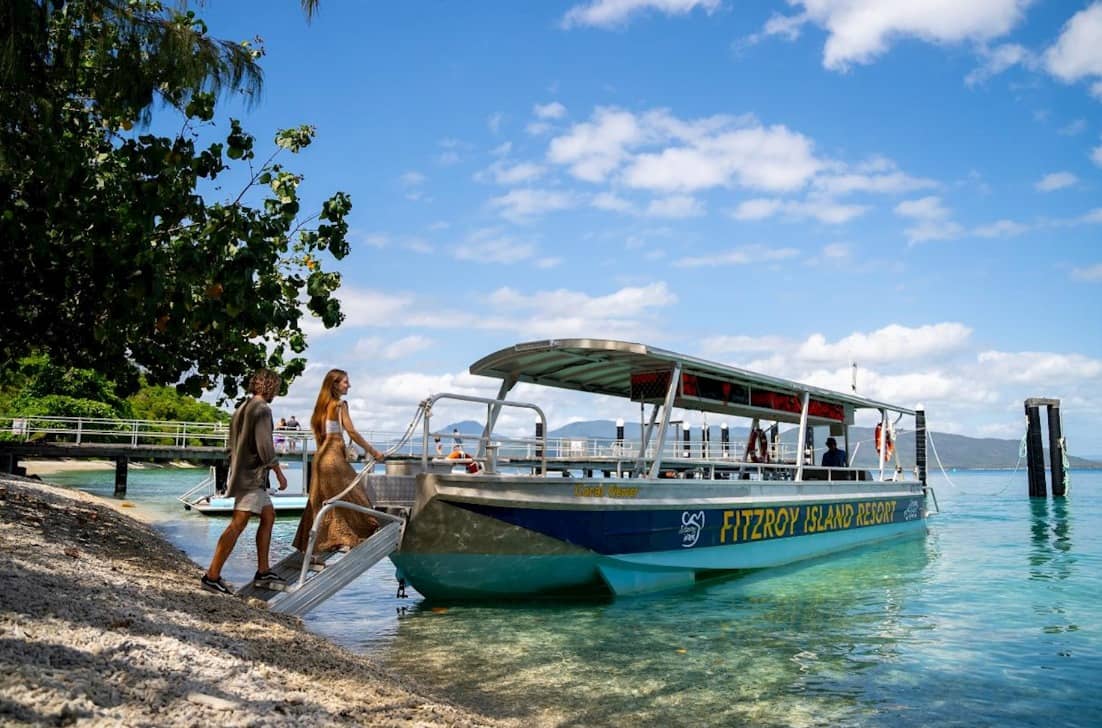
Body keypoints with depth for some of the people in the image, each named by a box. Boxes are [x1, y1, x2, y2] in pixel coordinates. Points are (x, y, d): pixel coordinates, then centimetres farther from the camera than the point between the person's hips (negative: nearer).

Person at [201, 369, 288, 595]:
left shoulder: (242, 408, 16)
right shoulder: (262, 409, -12)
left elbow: (231, 444, 20)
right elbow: (264, 446, -19)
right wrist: (279, 473, -10)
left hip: (241, 473, 10)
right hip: (252, 476, -10)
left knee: (268, 516, 17)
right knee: (237, 525, -11)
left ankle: (263, 571, 20)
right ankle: (212, 576, -12)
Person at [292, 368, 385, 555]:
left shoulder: (322, 405, 15)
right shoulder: (340, 404, -8)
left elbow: (317, 431, 16)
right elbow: (352, 432, -14)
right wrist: (373, 451, -11)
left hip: (320, 456, 8)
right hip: (334, 456, -8)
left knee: (321, 501, 13)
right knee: (348, 497, -2)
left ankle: (311, 542, 16)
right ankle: (345, 540, -4)